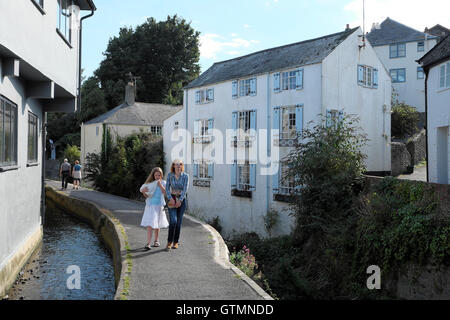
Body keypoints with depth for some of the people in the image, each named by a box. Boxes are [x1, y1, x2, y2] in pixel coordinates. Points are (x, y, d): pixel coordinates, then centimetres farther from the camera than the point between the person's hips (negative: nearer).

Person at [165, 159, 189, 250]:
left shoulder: (185, 176, -6)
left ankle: (176, 242, 15)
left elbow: (185, 189, -9)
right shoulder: (170, 175, -2)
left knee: (179, 221, 3)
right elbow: (167, 188, -2)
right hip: (172, 199, 0)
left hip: (182, 199, 0)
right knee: (173, 220, -14)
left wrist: (180, 200, -15)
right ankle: (169, 241, 1)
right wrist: (170, 198, -15)